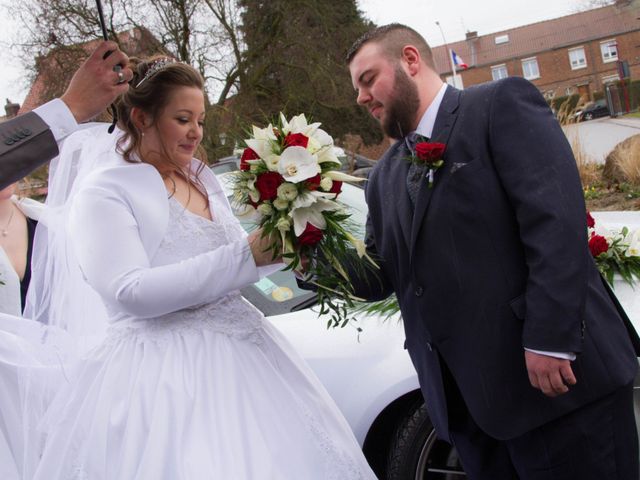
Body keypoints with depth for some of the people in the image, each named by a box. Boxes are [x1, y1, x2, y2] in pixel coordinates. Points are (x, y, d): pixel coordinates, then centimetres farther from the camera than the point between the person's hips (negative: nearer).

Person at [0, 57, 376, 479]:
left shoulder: (203, 179, 14)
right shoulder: (103, 192, -6)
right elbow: (130, 293, -19)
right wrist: (245, 254, -22)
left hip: (239, 354, 6)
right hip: (160, 371, -6)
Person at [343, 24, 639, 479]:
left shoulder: (504, 103, -3)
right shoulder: (385, 176, 18)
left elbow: (555, 218, -14)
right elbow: (381, 274, 15)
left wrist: (548, 338, -20)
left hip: (555, 375, -6)